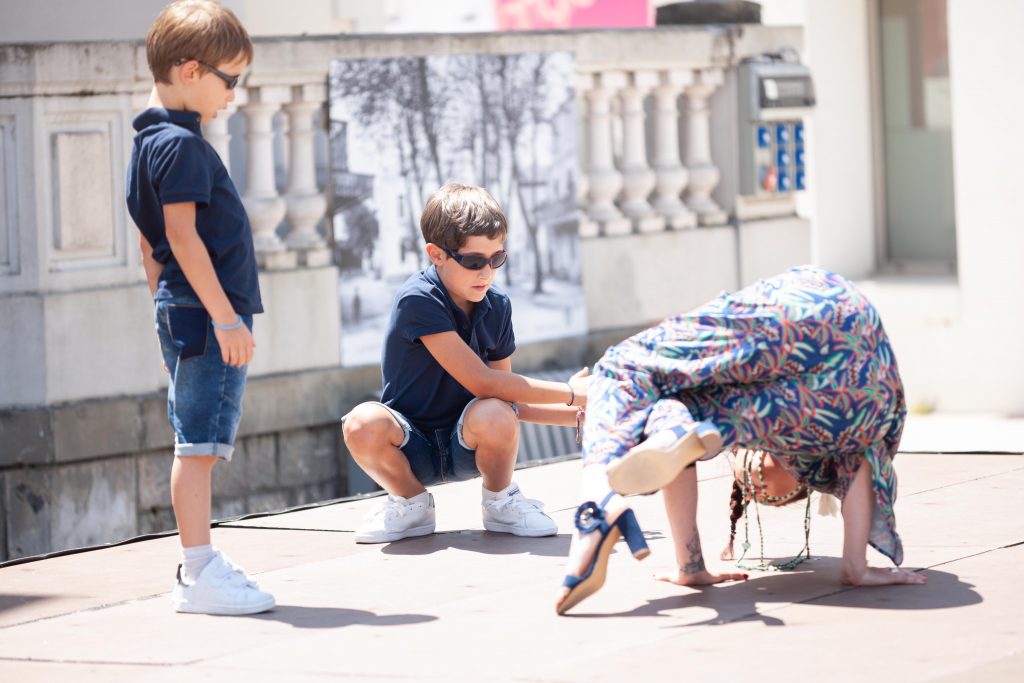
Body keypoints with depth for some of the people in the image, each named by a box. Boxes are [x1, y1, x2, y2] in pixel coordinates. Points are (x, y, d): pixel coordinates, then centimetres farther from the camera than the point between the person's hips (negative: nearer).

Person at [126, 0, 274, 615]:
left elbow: (153, 244, 21)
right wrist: (224, 315, -21)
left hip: (187, 313, 10)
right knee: (198, 444, -9)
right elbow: (183, 236, -20)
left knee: (201, 445, 12)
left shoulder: (152, 142, 17)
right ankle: (200, 573, -10)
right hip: (206, 313, -10)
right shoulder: (180, 144, -14)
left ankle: (200, 565, 16)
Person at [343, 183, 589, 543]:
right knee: (363, 424, -36)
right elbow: (482, 381, -27)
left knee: (494, 415, -33)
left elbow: (508, 401, 3)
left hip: (467, 444, 3)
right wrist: (569, 392, -21)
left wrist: (575, 413, -11)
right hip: (412, 448, -3)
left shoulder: (496, 306, -2)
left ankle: (500, 502, 1)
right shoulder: (418, 301, -22)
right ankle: (410, 503, -4)